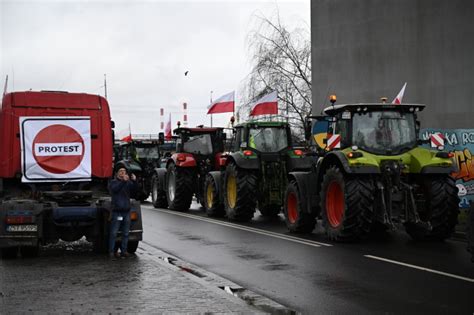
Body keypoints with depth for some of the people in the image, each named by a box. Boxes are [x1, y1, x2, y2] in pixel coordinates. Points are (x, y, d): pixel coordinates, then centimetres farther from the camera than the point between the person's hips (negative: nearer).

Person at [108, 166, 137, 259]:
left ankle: (124, 250, 11)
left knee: (125, 233, 6)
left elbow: (134, 189, -6)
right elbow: (115, 189, -19)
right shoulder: (113, 182, 4)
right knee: (113, 233, -4)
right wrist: (123, 181, -33)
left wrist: (134, 181, -27)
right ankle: (112, 251, -2)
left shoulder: (128, 182, 13)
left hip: (126, 211, 4)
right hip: (116, 211, -4)